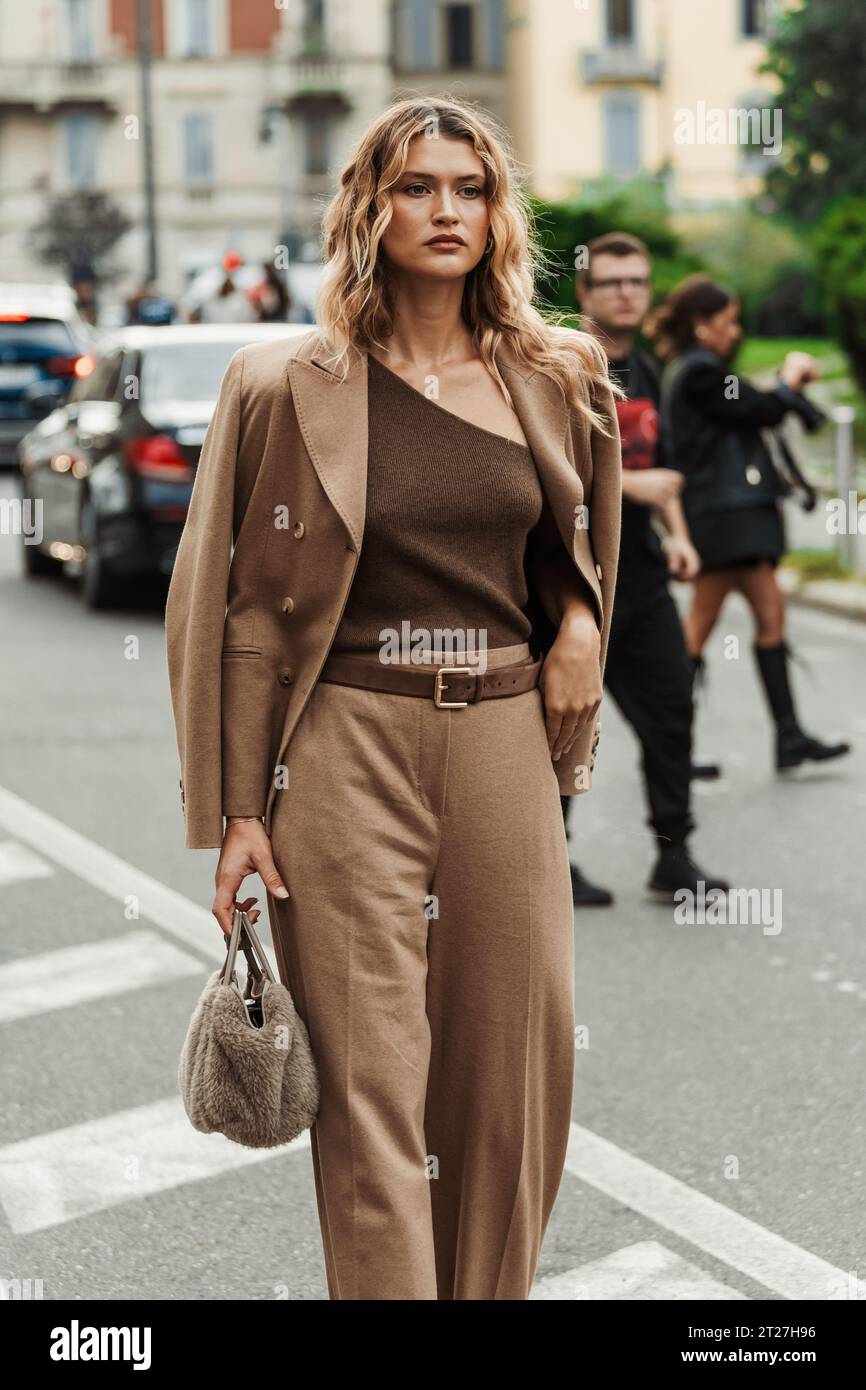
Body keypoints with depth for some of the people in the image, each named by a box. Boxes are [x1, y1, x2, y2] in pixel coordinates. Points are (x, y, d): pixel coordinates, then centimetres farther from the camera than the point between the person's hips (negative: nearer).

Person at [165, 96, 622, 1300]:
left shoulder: (558, 382, 7)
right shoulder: (287, 387, -1)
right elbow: (240, 606, -1)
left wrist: (578, 633, 8)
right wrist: (236, 809, -4)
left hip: (503, 748, 3)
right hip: (346, 751, -3)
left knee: (515, 1077, 7)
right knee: (371, 1089, -3)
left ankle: (491, 1291, 26)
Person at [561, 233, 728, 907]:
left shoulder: (646, 371, 16)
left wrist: (677, 533, 10)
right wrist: (633, 486, -18)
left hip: (641, 571, 7)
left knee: (671, 707, 5)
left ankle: (673, 856, 13)